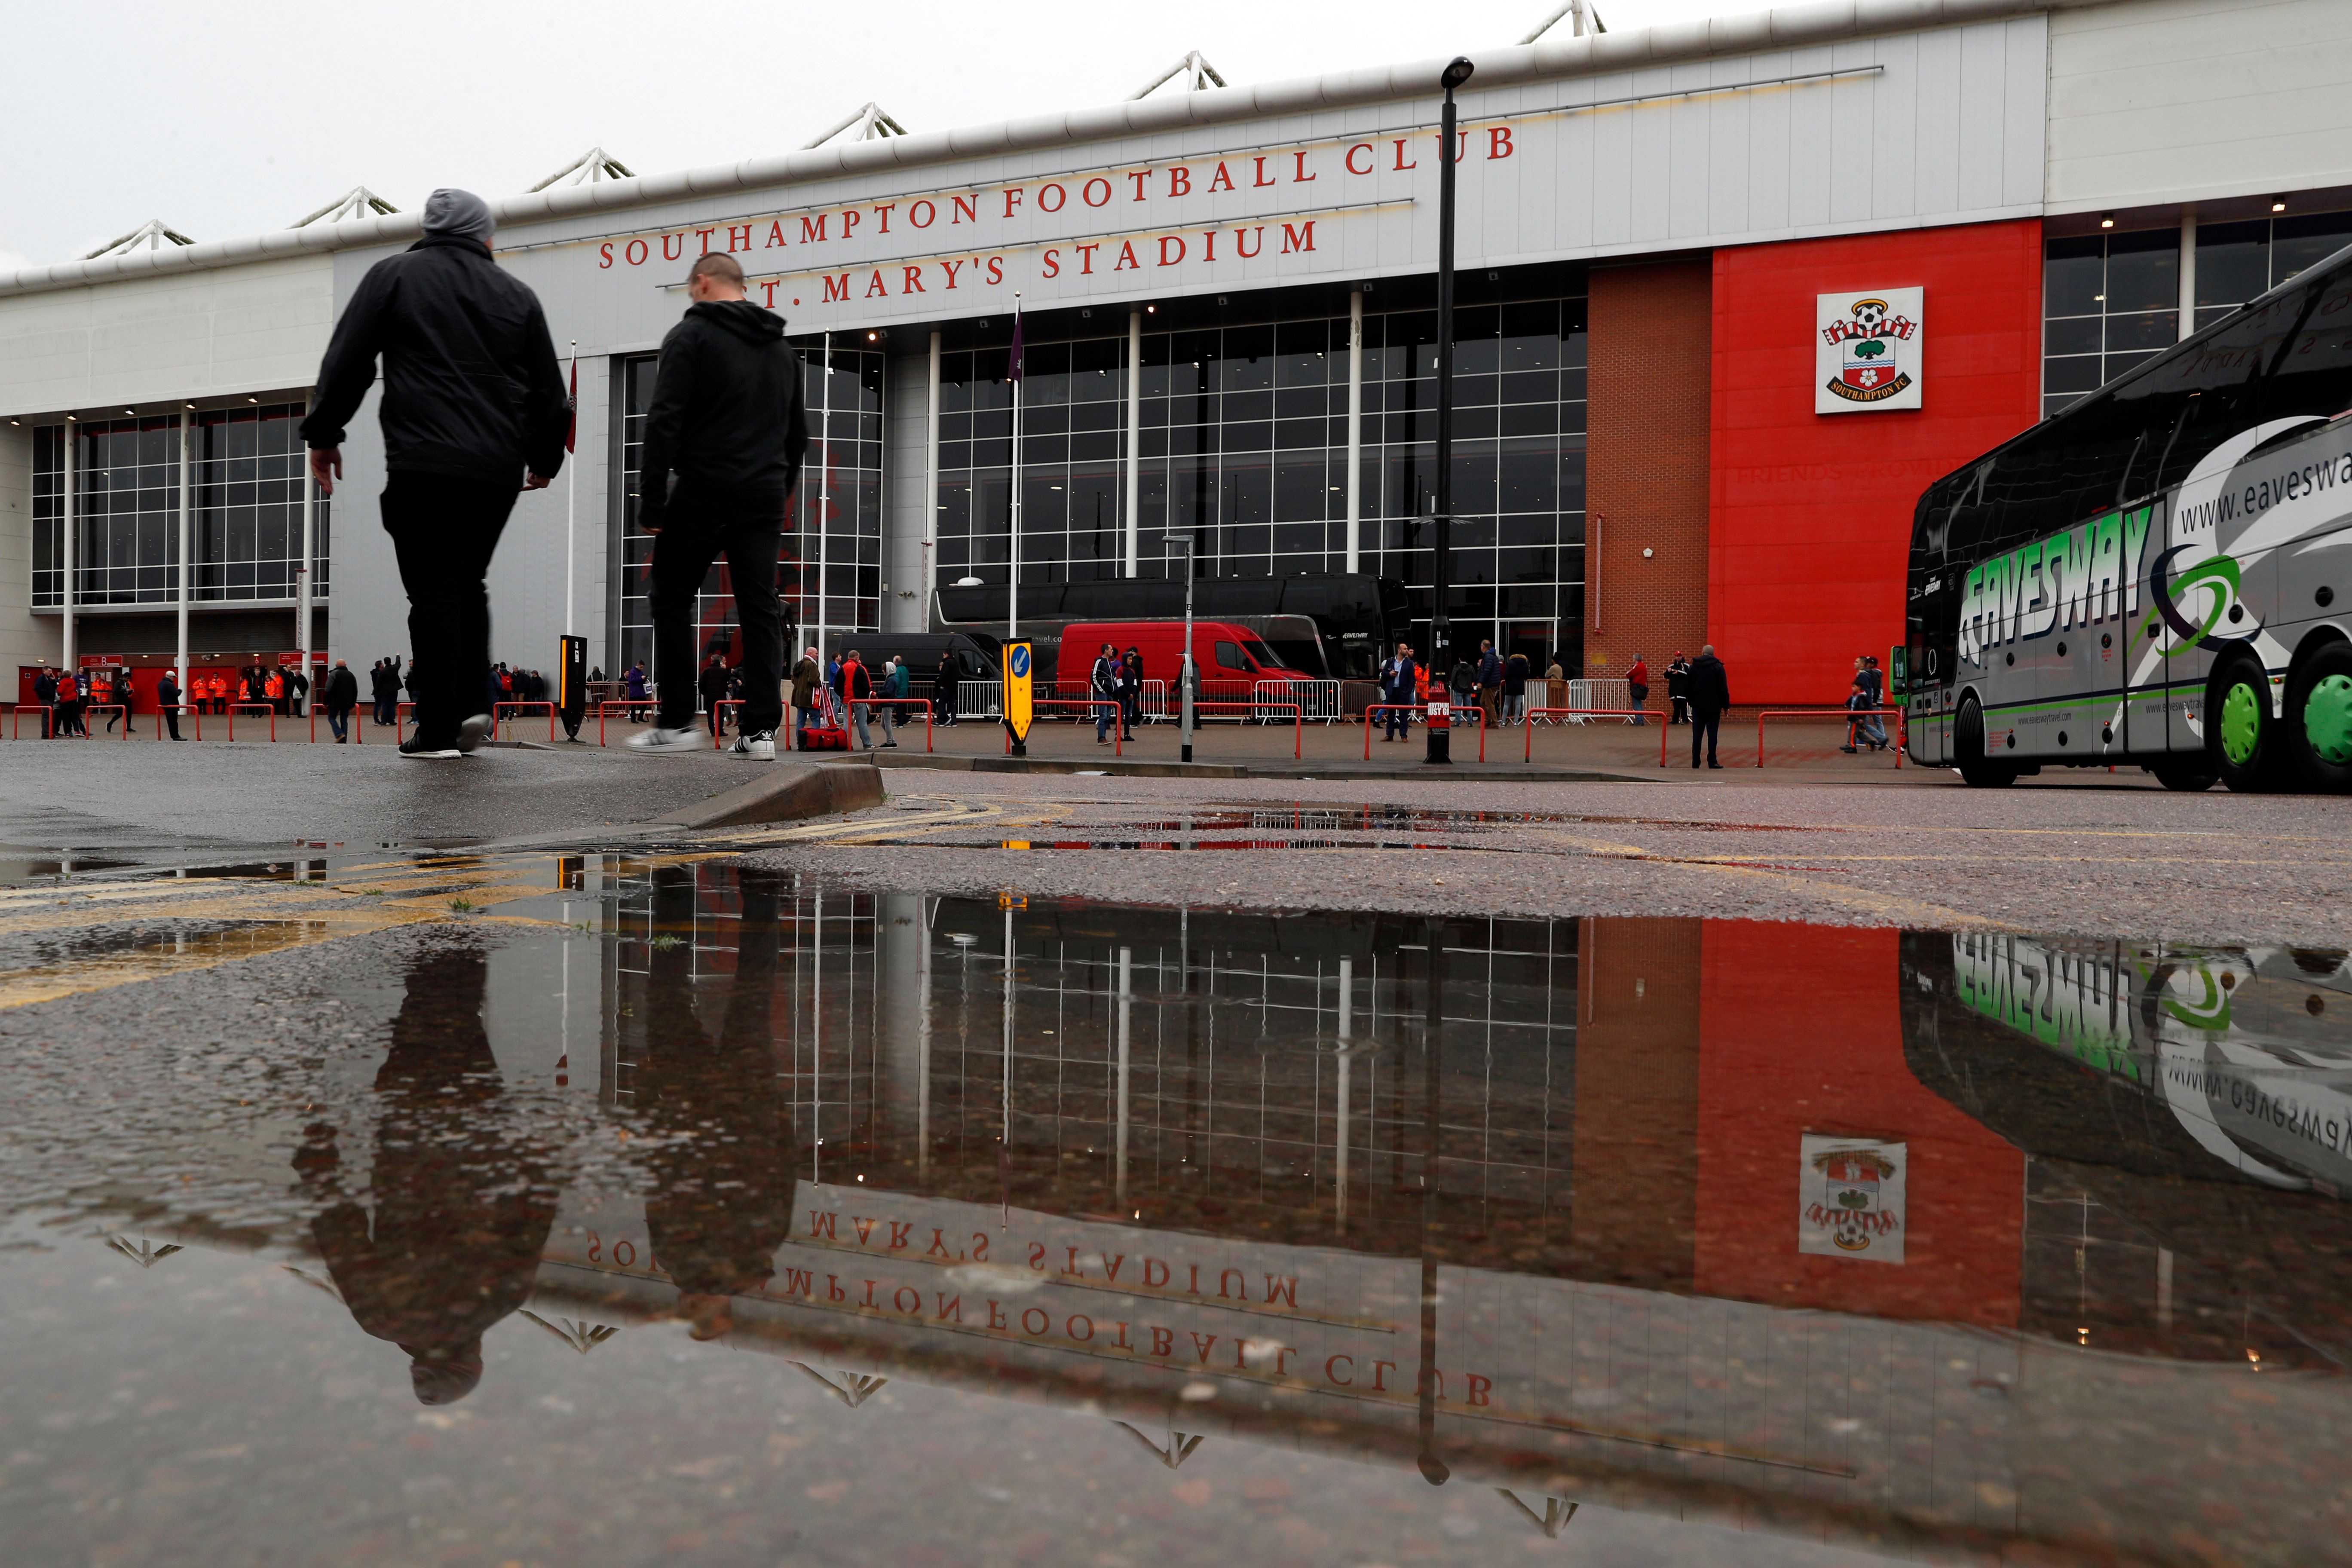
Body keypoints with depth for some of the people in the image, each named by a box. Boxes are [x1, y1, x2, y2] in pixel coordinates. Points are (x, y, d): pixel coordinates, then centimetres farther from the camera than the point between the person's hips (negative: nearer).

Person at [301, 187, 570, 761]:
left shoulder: (394, 276, 7)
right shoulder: (517, 293, 14)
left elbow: (346, 360, 2)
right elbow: (549, 389, 16)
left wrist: (323, 434, 11)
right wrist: (544, 459, 29)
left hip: (423, 466, -3)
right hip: (497, 470, 4)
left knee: (433, 594, -2)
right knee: (469, 586, 18)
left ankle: (439, 729, -2)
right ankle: (470, 703, 6)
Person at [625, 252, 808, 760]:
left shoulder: (691, 335, -3)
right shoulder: (782, 348, 17)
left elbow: (664, 422, -12)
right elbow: (798, 433, 22)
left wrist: (652, 503, -10)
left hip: (703, 493, -5)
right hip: (764, 498, 5)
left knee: (672, 602, 7)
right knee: (761, 610, 3)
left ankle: (676, 721, 6)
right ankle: (761, 729, -1)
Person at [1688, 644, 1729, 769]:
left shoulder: (1693, 667, 5)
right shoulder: (1717, 667, -5)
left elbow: (1689, 687, 10)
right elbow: (1723, 688, -6)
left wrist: (1692, 703, 17)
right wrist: (1725, 705, 0)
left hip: (1697, 706, 3)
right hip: (1713, 706, -3)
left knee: (1697, 734, 6)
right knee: (1712, 733, -2)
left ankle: (1695, 762, 5)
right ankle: (1712, 762, -4)